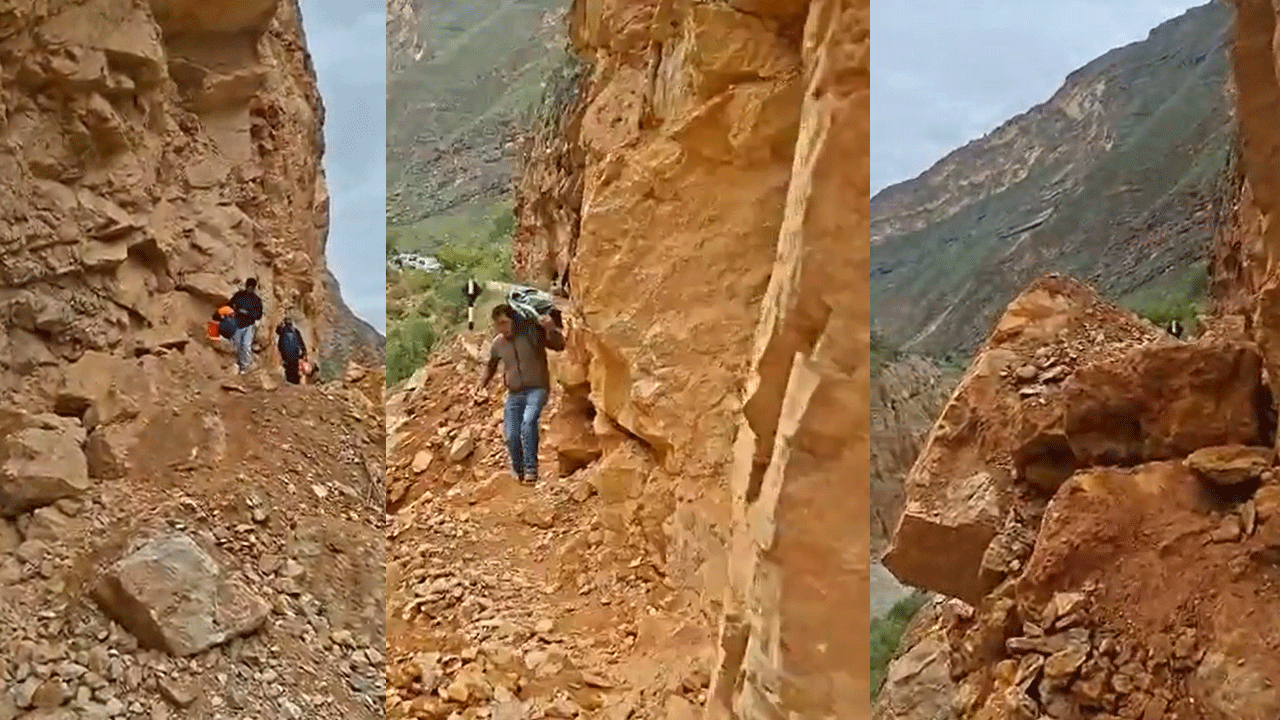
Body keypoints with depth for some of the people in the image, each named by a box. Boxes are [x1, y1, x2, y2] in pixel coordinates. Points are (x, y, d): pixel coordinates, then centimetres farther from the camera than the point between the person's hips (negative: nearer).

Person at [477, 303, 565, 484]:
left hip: (537, 390, -5)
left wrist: (551, 329, -26)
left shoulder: (532, 332, -7)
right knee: (511, 436, -1)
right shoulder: (498, 344, 6)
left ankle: (531, 469, -29)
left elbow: (559, 346, -8)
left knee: (528, 422, -31)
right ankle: (518, 471, 24)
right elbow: (491, 366, 24)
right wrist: (482, 385, 12)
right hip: (514, 394, 5)